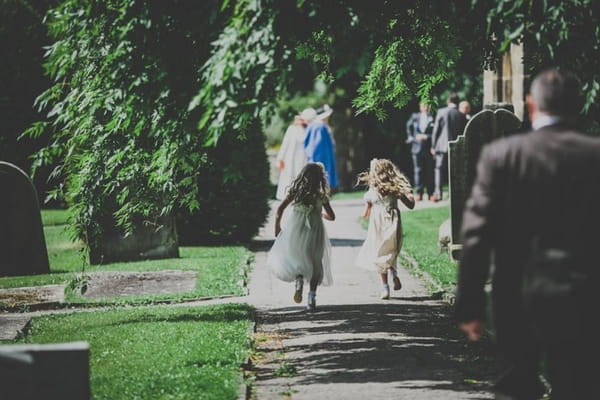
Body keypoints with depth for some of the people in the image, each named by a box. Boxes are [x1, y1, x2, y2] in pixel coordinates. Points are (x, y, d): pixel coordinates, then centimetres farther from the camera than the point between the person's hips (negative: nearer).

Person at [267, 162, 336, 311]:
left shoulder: (295, 191, 1)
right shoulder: (321, 195, -1)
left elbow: (280, 209, -4)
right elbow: (331, 216, 5)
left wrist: (277, 228, 7)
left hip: (295, 230, 0)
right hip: (315, 231, 0)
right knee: (315, 264, 12)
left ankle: (299, 279, -14)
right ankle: (312, 296, 0)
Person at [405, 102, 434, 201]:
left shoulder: (432, 118, -2)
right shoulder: (414, 117, 9)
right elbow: (408, 126, 26)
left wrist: (426, 137, -15)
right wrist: (410, 137, 16)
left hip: (428, 148, -2)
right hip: (417, 147, 2)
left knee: (429, 171, 2)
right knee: (418, 171, 0)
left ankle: (430, 193, 8)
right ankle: (418, 193, 4)